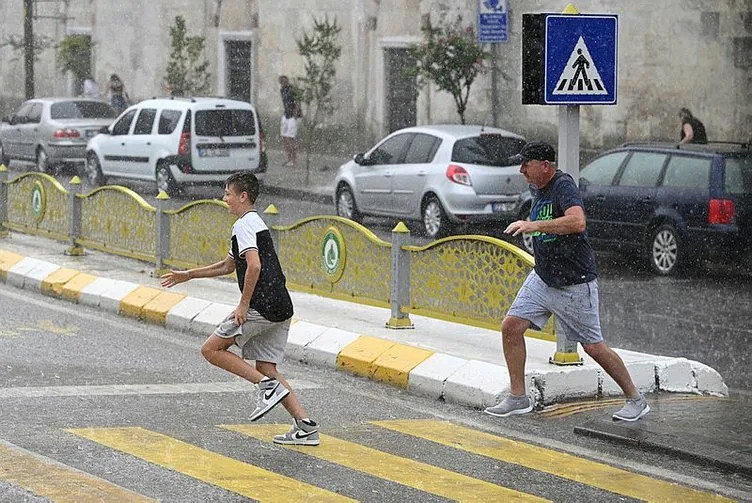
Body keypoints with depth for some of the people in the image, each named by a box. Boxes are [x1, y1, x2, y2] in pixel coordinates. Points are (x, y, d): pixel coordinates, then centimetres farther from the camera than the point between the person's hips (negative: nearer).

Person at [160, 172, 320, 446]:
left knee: (211, 349, 0)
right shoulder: (257, 223, 25)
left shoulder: (243, 225, -7)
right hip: (281, 308, 9)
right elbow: (228, 265, 36)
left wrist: (244, 305, -17)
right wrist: (188, 275, 37)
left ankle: (268, 386, -10)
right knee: (266, 368, 11)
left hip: (261, 307, -9)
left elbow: (254, 266, -23)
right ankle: (305, 426, 1)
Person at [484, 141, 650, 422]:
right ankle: (518, 398, 8)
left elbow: (577, 222, -40)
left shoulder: (563, 186, -21)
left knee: (593, 346, -2)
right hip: (542, 278, 8)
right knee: (511, 326, -3)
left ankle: (636, 400, 13)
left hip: (575, 284, -8)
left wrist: (535, 225, -41)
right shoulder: (536, 188, 7)